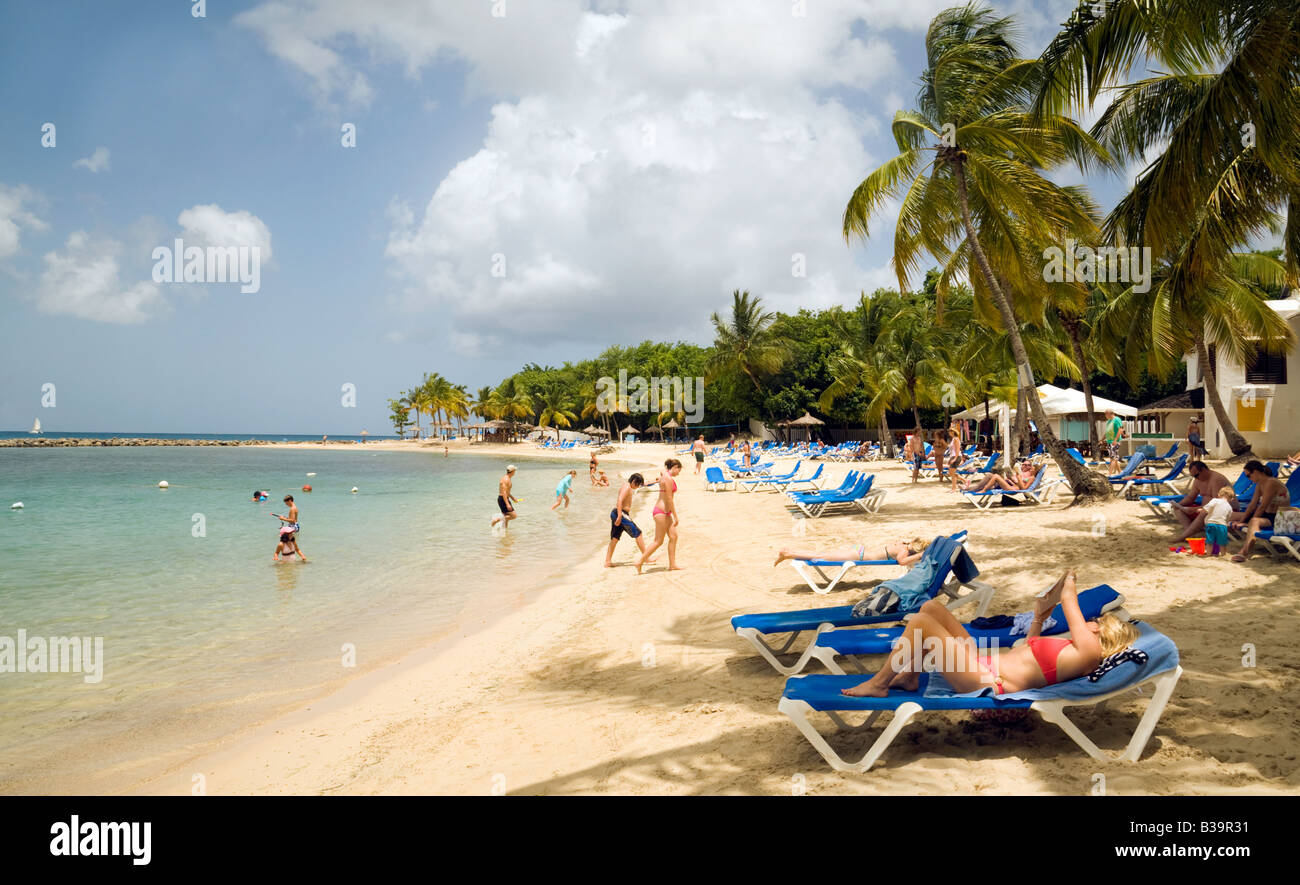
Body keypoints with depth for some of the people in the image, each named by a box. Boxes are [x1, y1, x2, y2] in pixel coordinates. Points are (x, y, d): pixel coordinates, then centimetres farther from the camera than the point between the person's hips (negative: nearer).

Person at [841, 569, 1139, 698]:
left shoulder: (1089, 651, -11)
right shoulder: (1069, 648, 19)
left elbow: (1068, 599, -10)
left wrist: (1069, 580, 11)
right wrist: (1039, 617, 25)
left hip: (987, 682, -11)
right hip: (984, 665, 11)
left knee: (920, 622, -19)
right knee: (931, 606, 7)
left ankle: (878, 684, -7)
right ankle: (910, 676, 7)